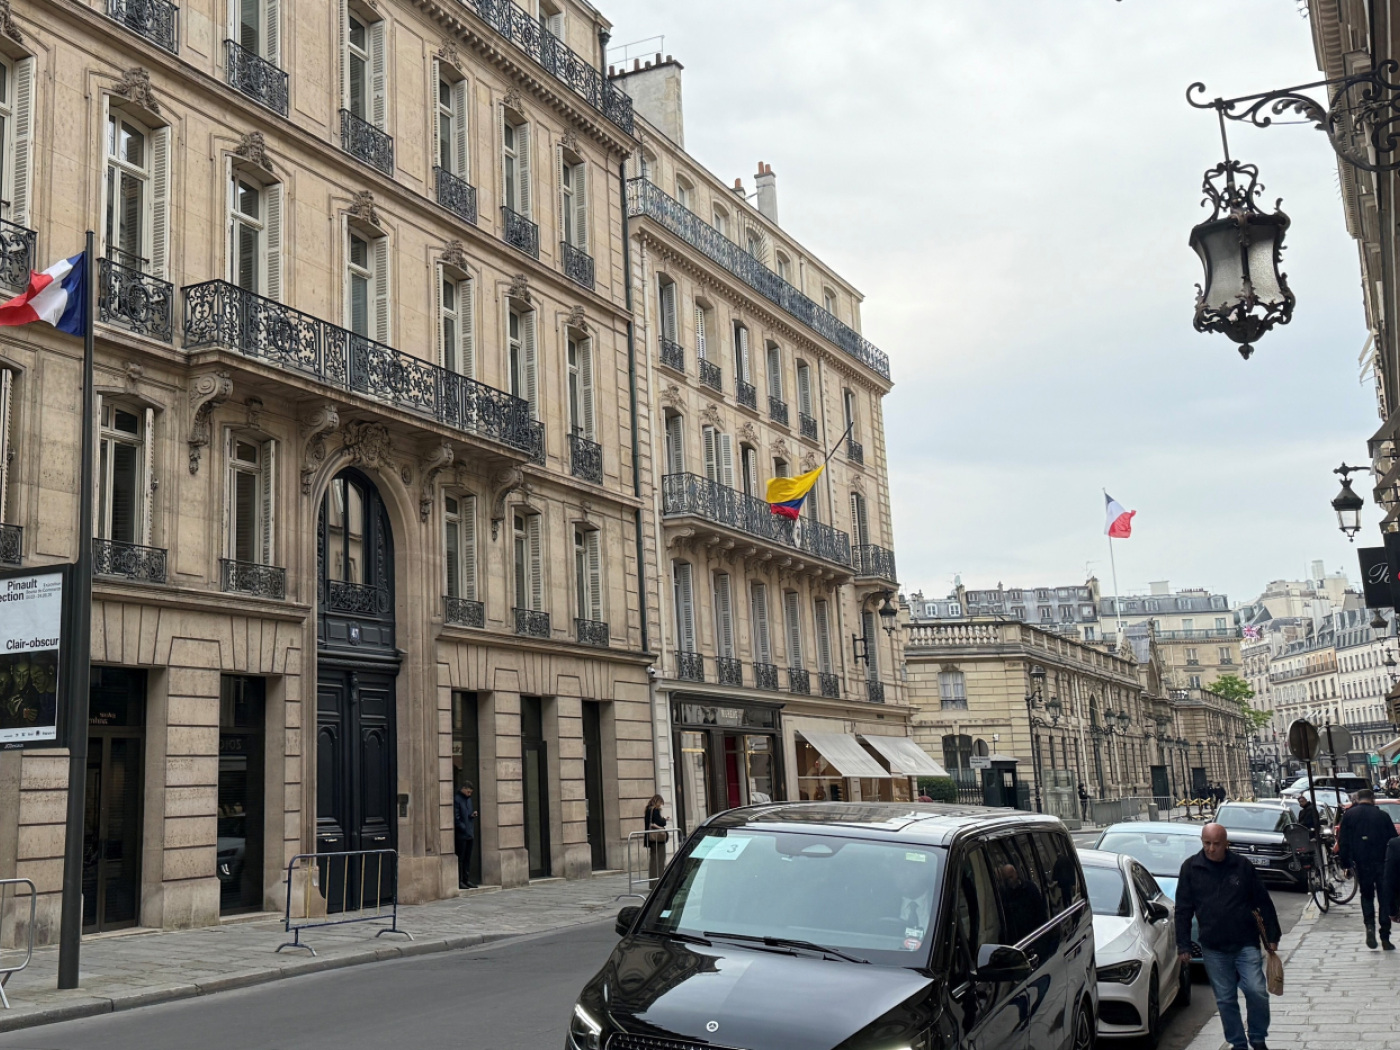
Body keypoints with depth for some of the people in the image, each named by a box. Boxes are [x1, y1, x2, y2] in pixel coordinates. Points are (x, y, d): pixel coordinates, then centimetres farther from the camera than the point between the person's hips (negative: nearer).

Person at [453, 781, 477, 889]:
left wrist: (473, 815, 1)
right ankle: (459, 881, -1)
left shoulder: (469, 799, 16)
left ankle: (467, 880, 16)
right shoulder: (456, 799, -10)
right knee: (460, 858, -4)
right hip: (461, 835, -8)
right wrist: (463, 828, -16)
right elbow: (456, 817, -14)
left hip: (470, 834, 8)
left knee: (468, 858, 11)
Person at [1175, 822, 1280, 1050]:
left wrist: (1272, 936, 6)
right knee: (1225, 1000, 5)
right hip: (1213, 948, 1)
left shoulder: (1242, 866, -1)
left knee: (1257, 991, -9)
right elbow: (1183, 910, 3)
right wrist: (1183, 946, 0)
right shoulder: (1191, 868, 0)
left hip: (1246, 944, -1)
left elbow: (1264, 902, 7)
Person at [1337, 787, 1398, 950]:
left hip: (1361, 864, 0)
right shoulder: (1382, 815, 1)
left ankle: (1370, 927, -7)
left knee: (1366, 896, 15)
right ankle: (1385, 938, 6)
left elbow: (1343, 842, -2)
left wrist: (1346, 863, 4)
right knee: (1384, 898, 7)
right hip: (1382, 863, 0)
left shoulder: (1349, 815, 1)